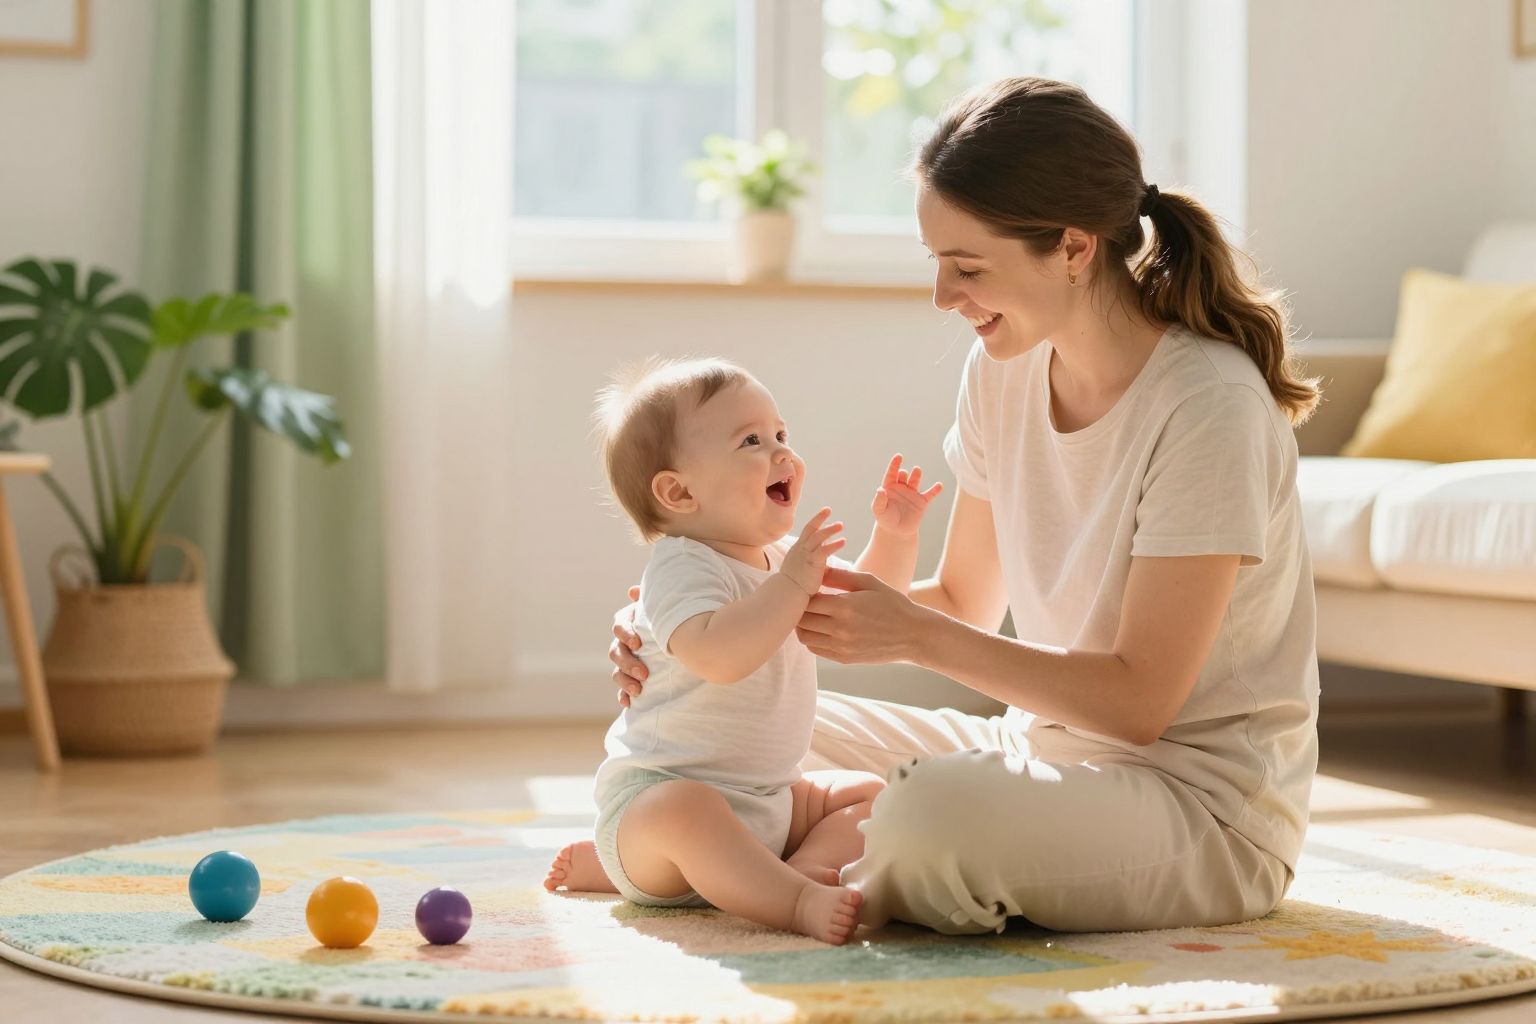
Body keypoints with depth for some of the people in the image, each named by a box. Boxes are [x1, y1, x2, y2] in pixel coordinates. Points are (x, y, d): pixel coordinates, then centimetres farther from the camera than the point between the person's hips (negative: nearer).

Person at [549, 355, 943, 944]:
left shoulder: (784, 558, 11)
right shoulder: (682, 566, -19)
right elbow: (718, 655, -38)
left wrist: (894, 536, 8)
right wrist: (792, 582, -37)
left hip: (769, 797, 9)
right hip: (660, 790, -9)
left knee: (871, 796, 4)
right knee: (684, 813, -40)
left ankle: (803, 867, -18)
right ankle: (798, 902, -49)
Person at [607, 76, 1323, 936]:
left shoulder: (1210, 406, -22)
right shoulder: (1002, 373, 2)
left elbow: (1140, 698, -20)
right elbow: (964, 601, 10)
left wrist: (915, 635, -23)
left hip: (1208, 806, -7)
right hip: (1044, 748, 7)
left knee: (937, 811, -33)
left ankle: (838, 898, -5)